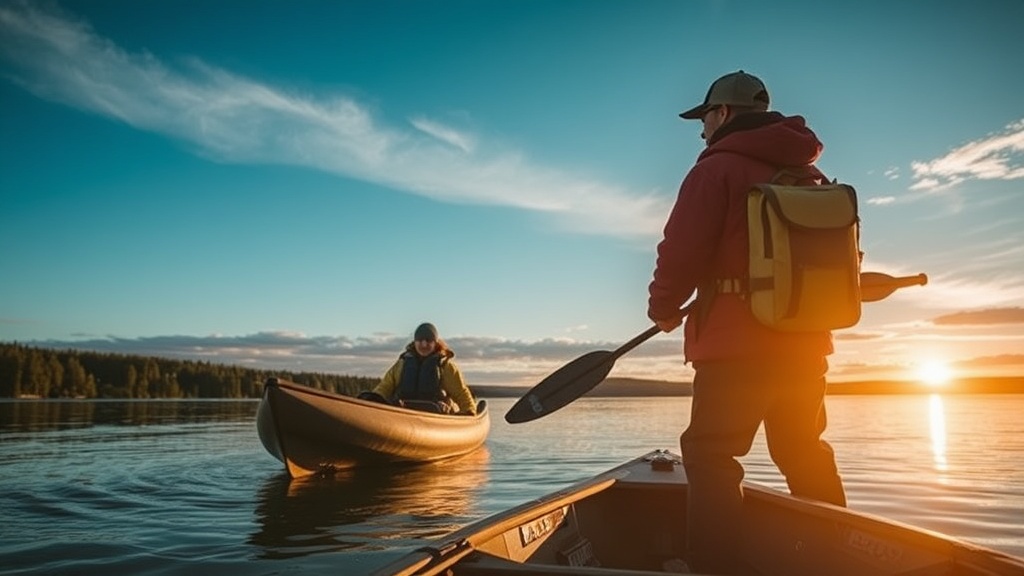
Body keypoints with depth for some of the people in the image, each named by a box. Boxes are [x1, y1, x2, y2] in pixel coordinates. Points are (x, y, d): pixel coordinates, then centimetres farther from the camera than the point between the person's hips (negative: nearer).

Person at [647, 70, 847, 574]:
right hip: (805, 343, 8)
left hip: (736, 346, -7)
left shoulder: (718, 168, -7)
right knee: (806, 457, 19)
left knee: (710, 458, -1)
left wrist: (664, 308, 1)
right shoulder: (811, 176, 16)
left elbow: (682, 251, -15)